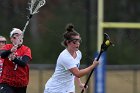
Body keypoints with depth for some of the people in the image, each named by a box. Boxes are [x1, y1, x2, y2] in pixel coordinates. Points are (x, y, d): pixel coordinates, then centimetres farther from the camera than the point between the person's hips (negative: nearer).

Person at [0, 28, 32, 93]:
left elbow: (24, 63, -18)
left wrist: (14, 59, -37)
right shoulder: (7, 47, 2)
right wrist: (11, 50, -41)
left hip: (21, 83, 1)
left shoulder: (26, 49, -2)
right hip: (6, 82, -1)